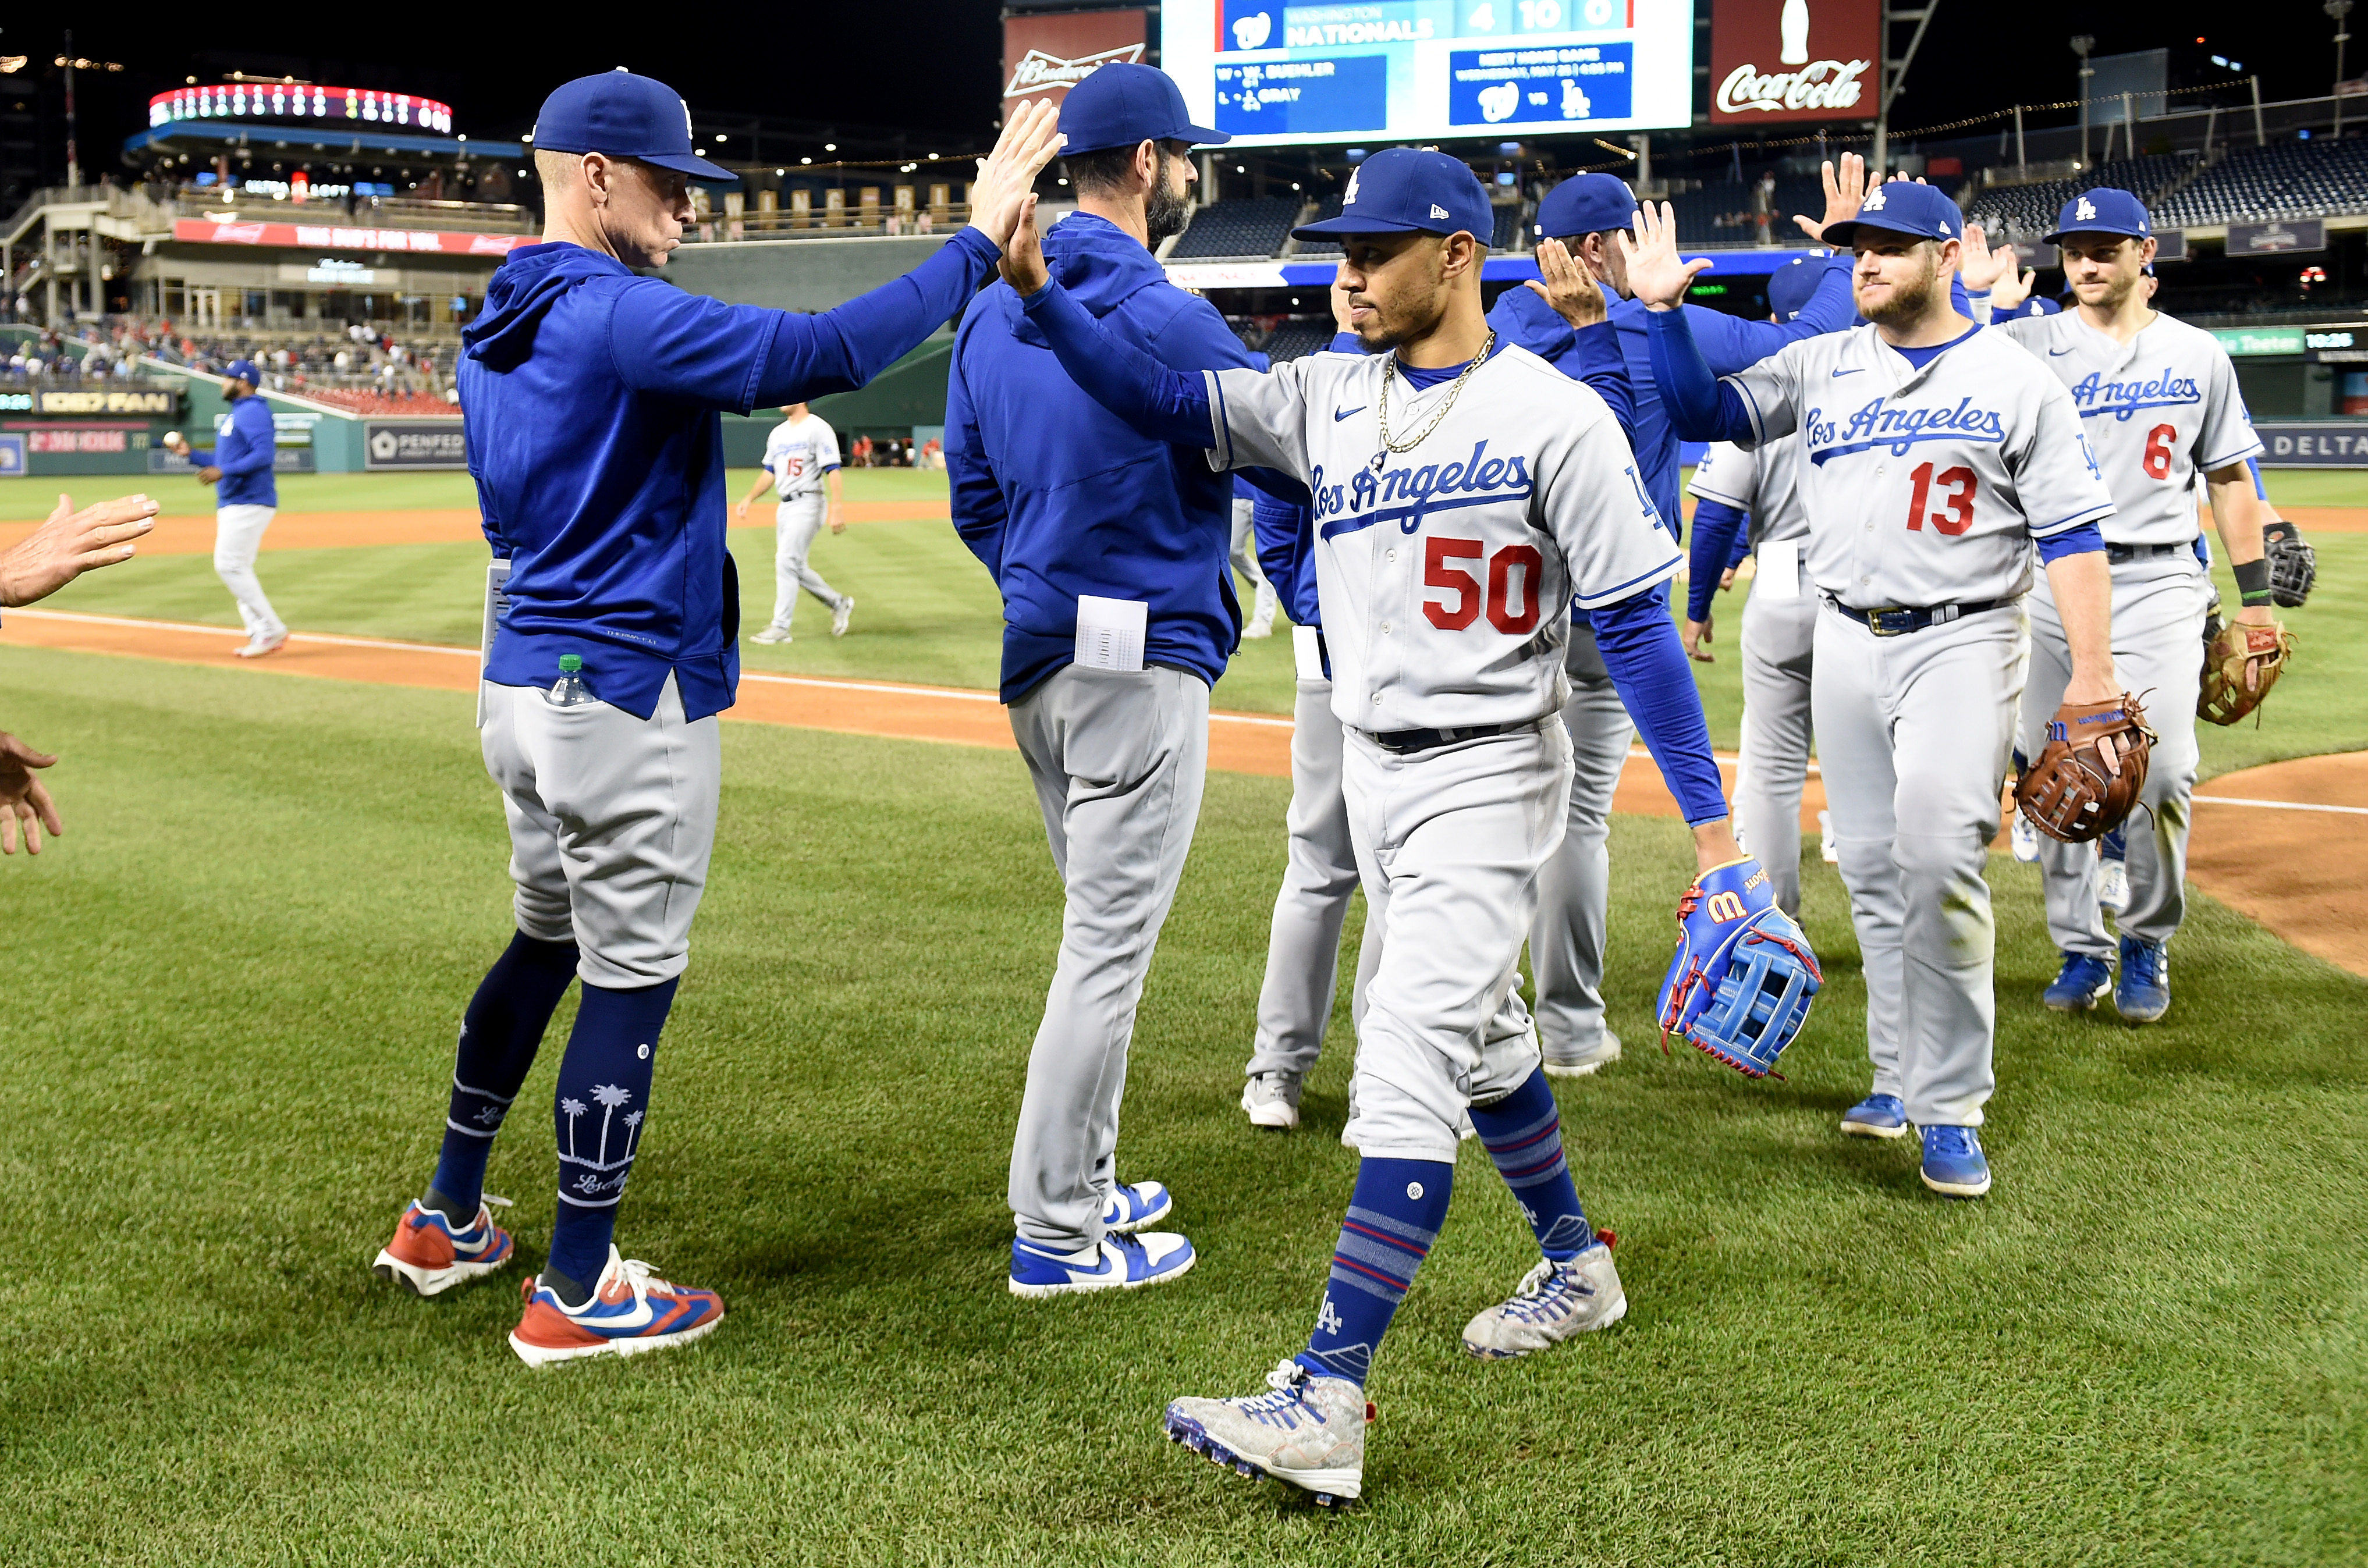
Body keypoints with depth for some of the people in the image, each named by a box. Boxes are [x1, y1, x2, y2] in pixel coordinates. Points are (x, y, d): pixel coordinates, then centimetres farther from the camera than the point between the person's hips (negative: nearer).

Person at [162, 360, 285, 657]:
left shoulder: (254, 412, -11)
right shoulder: (237, 414, 22)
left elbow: (263, 455, -24)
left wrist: (223, 472, -29)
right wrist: (191, 453, 21)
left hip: (250, 502, -11)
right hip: (232, 503, 11)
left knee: (230, 565, -15)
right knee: (238, 569, 9)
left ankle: (272, 630, -13)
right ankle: (260, 634, 10)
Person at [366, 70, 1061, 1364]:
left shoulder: (493, 333, 11)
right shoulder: (619, 319, -18)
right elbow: (821, 352, -27)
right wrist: (977, 241, -22)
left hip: (521, 679, 10)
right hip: (628, 694, -10)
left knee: (549, 938, 23)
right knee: (632, 978, 0)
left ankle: (447, 1221, 33)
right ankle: (577, 1294, 9)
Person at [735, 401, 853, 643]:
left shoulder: (818, 428, -10)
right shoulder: (777, 433, 15)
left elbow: (832, 470, -16)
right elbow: (770, 472, 21)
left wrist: (837, 508, -24)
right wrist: (749, 498, 11)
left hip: (807, 504, -9)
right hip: (784, 506, 9)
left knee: (787, 561, -13)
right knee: (795, 567, 12)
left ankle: (780, 627, -10)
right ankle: (839, 604, 28)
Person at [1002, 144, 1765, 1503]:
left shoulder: (1554, 416, -14)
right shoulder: (1327, 396, 4)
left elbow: (1637, 625, -14)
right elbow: (1161, 400, -2)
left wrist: (1712, 824, -16)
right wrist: (1036, 291, -17)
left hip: (1489, 780, -7)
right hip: (1373, 768, 7)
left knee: (1405, 1063, -15)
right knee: (1480, 1037, 20)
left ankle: (1328, 1400, -16)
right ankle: (1577, 1266, 41)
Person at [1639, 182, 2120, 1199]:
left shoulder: (2017, 382, -1)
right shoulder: (1822, 366, 11)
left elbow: (2071, 534, -3)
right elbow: (1703, 415, 6)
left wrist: (2092, 673, -10)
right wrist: (1665, 310, -7)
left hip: (1961, 645, -5)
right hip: (1846, 643, 5)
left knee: (1937, 855, -18)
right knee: (1872, 867, 8)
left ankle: (1950, 1107, -10)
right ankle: (1903, 1075, 21)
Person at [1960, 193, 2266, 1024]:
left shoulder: (2198, 354, 10)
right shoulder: (2030, 344, 5)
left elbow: (2229, 475, 14)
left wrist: (2255, 595, 11)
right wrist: (1967, 291, -16)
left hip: (2158, 585, 0)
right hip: (2049, 582, 0)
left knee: (2163, 773, -10)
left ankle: (2147, 945, 10)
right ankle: (2081, 950, 16)